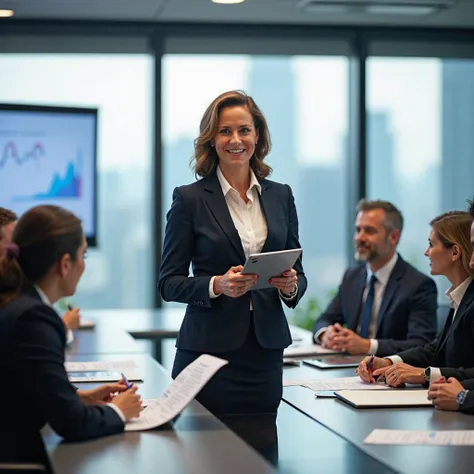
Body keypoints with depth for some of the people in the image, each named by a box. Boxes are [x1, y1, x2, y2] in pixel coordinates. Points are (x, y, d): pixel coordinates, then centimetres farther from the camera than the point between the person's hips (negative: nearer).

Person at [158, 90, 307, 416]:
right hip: (208, 350, -3)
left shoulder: (281, 196, 10)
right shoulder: (190, 199, -1)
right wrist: (216, 285, -18)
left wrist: (291, 286, -8)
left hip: (266, 352, 3)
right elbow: (169, 283, -2)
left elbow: (298, 272, 14)